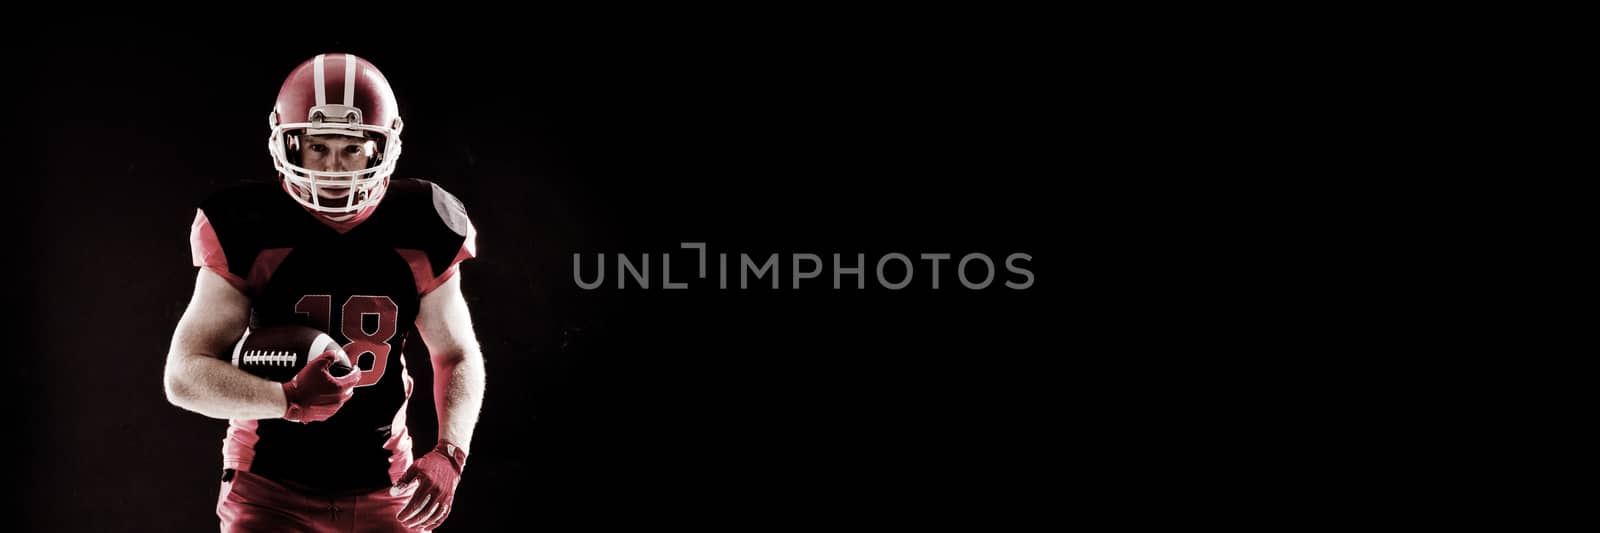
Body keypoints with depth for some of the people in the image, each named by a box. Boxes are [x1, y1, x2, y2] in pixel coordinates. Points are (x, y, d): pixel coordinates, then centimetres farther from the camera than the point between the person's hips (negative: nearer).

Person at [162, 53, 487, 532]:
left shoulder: (419, 238, -5)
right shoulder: (248, 235, -10)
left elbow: (457, 357, 8)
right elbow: (184, 376, -10)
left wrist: (448, 453, -9)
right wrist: (288, 399, -29)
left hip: (384, 492, 2)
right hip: (273, 490, -2)